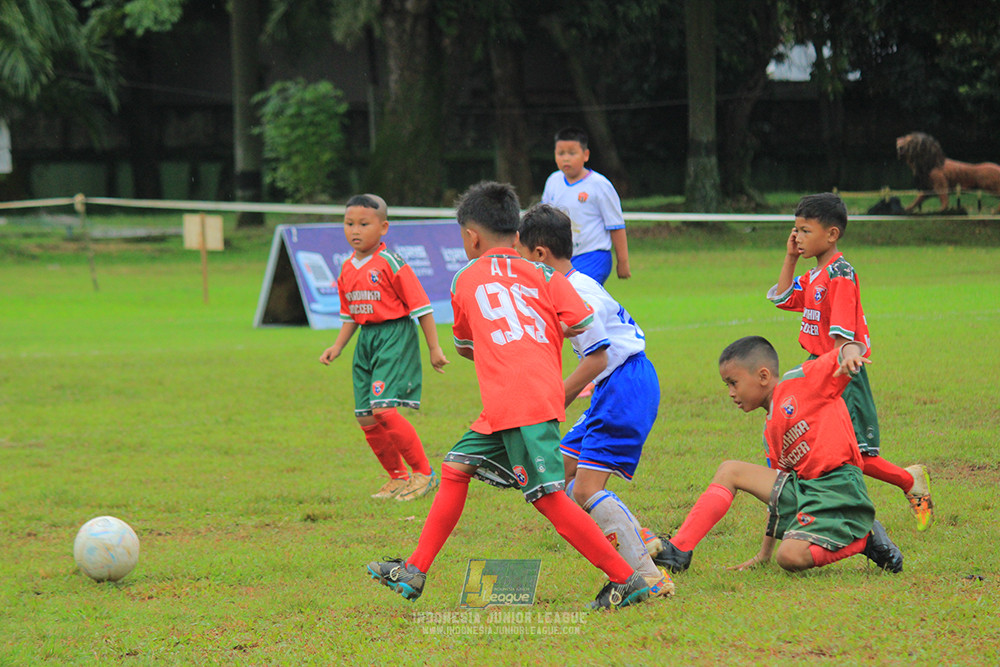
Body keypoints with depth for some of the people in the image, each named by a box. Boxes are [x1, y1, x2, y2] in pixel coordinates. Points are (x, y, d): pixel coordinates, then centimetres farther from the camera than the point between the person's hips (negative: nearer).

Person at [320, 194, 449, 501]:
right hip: (366, 339, 8)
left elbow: (420, 306, -9)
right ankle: (398, 476, 23)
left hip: (395, 336, -8)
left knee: (383, 410, -20)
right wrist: (338, 346, 12)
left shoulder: (391, 263, -12)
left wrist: (434, 348, -9)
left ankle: (423, 473, -7)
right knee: (365, 418, 6)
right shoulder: (347, 269, 11)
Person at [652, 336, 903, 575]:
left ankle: (864, 539, -4)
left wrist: (850, 355, -37)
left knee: (791, 556, -28)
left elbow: (855, 348, -11)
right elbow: (777, 491, 26)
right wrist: (765, 552, 26)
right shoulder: (771, 430, 21)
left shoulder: (802, 380, -1)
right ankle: (678, 551, 2)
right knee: (729, 471, 6)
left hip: (838, 488, -9)